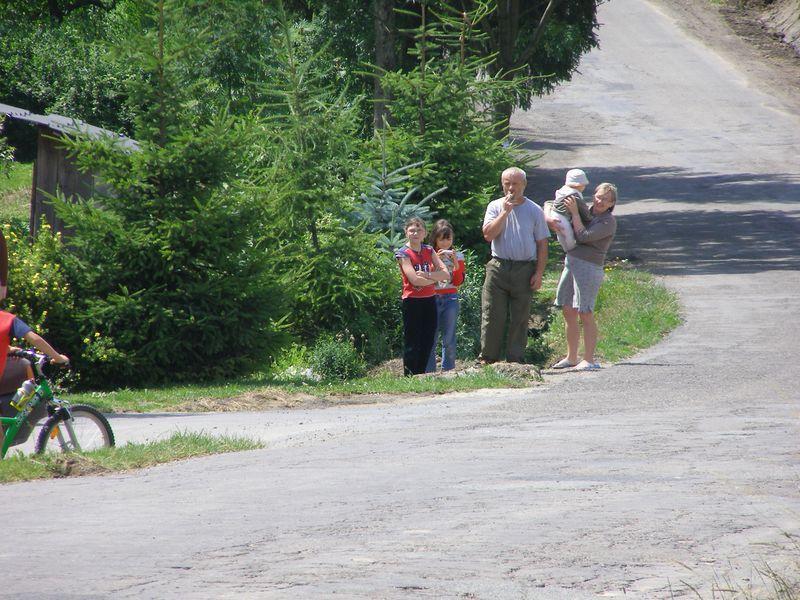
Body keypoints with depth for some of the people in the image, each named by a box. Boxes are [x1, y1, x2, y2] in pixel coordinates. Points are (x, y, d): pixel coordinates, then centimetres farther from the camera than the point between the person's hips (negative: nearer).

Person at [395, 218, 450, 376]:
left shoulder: (429, 251, 9)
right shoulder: (403, 254, -6)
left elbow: (446, 274, 0)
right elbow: (414, 280, -19)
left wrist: (427, 275, -15)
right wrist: (435, 278, -6)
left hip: (429, 300, 5)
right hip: (412, 302, -5)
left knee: (427, 342, 8)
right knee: (412, 343, -2)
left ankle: (421, 374, 17)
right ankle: (409, 376, 3)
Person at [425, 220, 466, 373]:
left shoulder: (457, 256, 7)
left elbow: (458, 281, 1)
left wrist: (456, 263, -12)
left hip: (450, 299, 1)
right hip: (432, 298, -1)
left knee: (449, 339, -1)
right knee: (431, 338, -5)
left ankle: (448, 370, 6)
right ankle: (429, 372, -2)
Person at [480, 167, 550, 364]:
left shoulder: (534, 211, 7)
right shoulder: (495, 207, 8)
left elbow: (542, 244, 6)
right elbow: (488, 234, -6)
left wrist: (539, 273, -2)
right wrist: (505, 212, -10)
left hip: (525, 269, 0)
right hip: (499, 267, 0)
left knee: (520, 318, 3)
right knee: (492, 316, -3)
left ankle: (516, 360, 8)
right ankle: (488, 359, 1)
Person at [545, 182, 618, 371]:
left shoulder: (609, 221, -5)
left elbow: (583, 236, -16)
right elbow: (549, 205, 17)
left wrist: (574, 212, -12)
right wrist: (549, 217, -5)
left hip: (589, 267, -7)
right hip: (570, 263, 7)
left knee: (585, 314, -8)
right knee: (568, 312, 9)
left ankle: (589, 360, -4)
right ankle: (571, 358, 18)